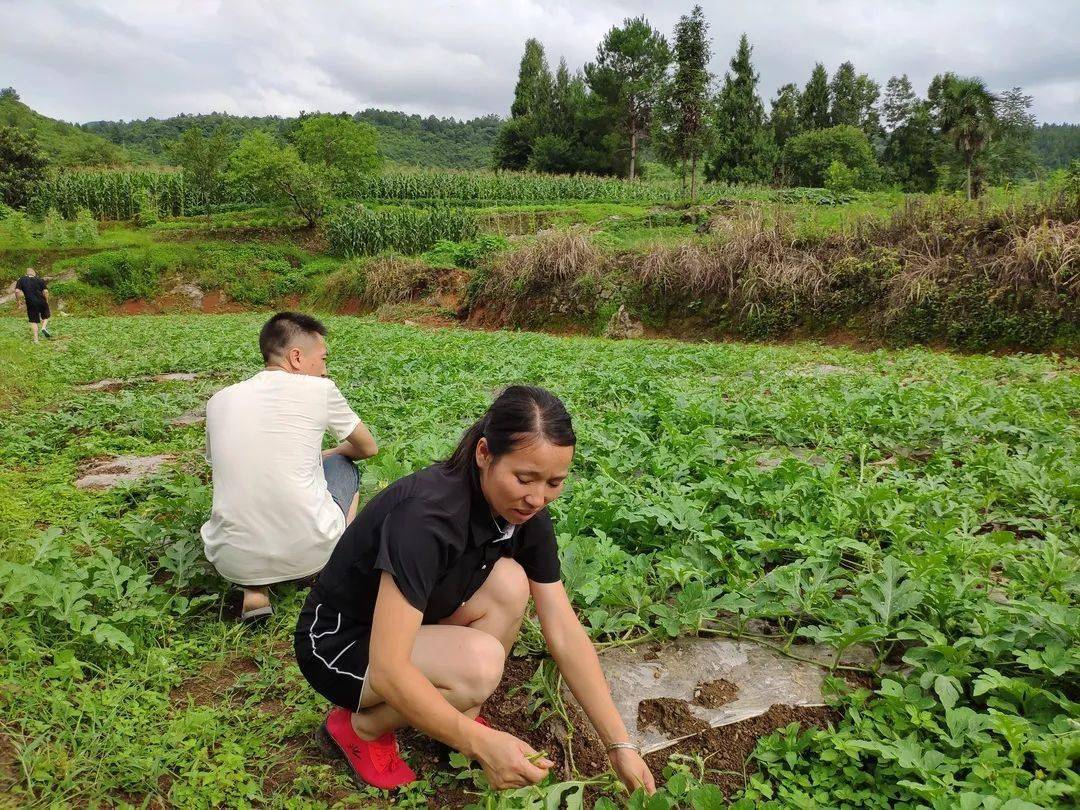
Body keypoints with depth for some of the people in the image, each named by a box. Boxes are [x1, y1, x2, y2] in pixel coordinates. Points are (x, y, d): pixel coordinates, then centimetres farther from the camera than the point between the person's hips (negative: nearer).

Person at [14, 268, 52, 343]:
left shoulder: (21, 280, 3)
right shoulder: (40, 280, 3)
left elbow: (17, 291, -8)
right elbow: (45, 291, -6)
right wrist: (47, 301, 6)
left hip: (31, 304, 0)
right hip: (41, 302, 0)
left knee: (33, 321, 8)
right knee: (46, 316, 23)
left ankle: (36, 339, 6)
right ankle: (44, 327, -4)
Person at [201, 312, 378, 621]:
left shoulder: (219, 400, 9)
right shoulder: (319, 389, -1)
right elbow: (368, 448, 15)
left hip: (232, 561, 3)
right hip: (309, 552, -2)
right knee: (344, 463, 25)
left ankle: (254, 590, 13)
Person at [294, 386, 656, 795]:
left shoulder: (527, 513, -12)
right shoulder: (427, 515, -35)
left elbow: (564, 632, -10)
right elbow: (387, 669, -36)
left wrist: (620, 745, -12)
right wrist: (482, 744, -38)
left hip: (418, 625, 6)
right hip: (336, 642, -6)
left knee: (509, 584, -19)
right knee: (480, 663, -30)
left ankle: (460, 719, 2)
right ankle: (361, 726, -2)